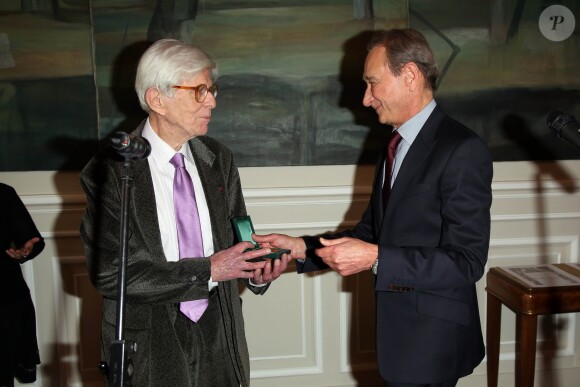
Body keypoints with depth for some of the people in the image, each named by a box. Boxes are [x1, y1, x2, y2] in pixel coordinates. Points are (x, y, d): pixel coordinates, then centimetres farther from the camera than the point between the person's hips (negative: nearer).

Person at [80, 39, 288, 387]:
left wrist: (256, 272, -14)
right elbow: (109, 273, -17)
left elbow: (236, 239, 8)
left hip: (218, 334, 4)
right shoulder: (109, 172, -13)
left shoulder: (219, 160, 1)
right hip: (150, 345, -4)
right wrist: (208, 270, -21)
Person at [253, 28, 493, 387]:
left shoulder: (462, 149, -18)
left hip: (431, 342, -8)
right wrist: (301, 247, 0)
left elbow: (466, 262, -22)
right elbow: (371, 231, 12)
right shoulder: (397, 144, 10)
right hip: (398, 331, 8)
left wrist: (374, 258, -25)